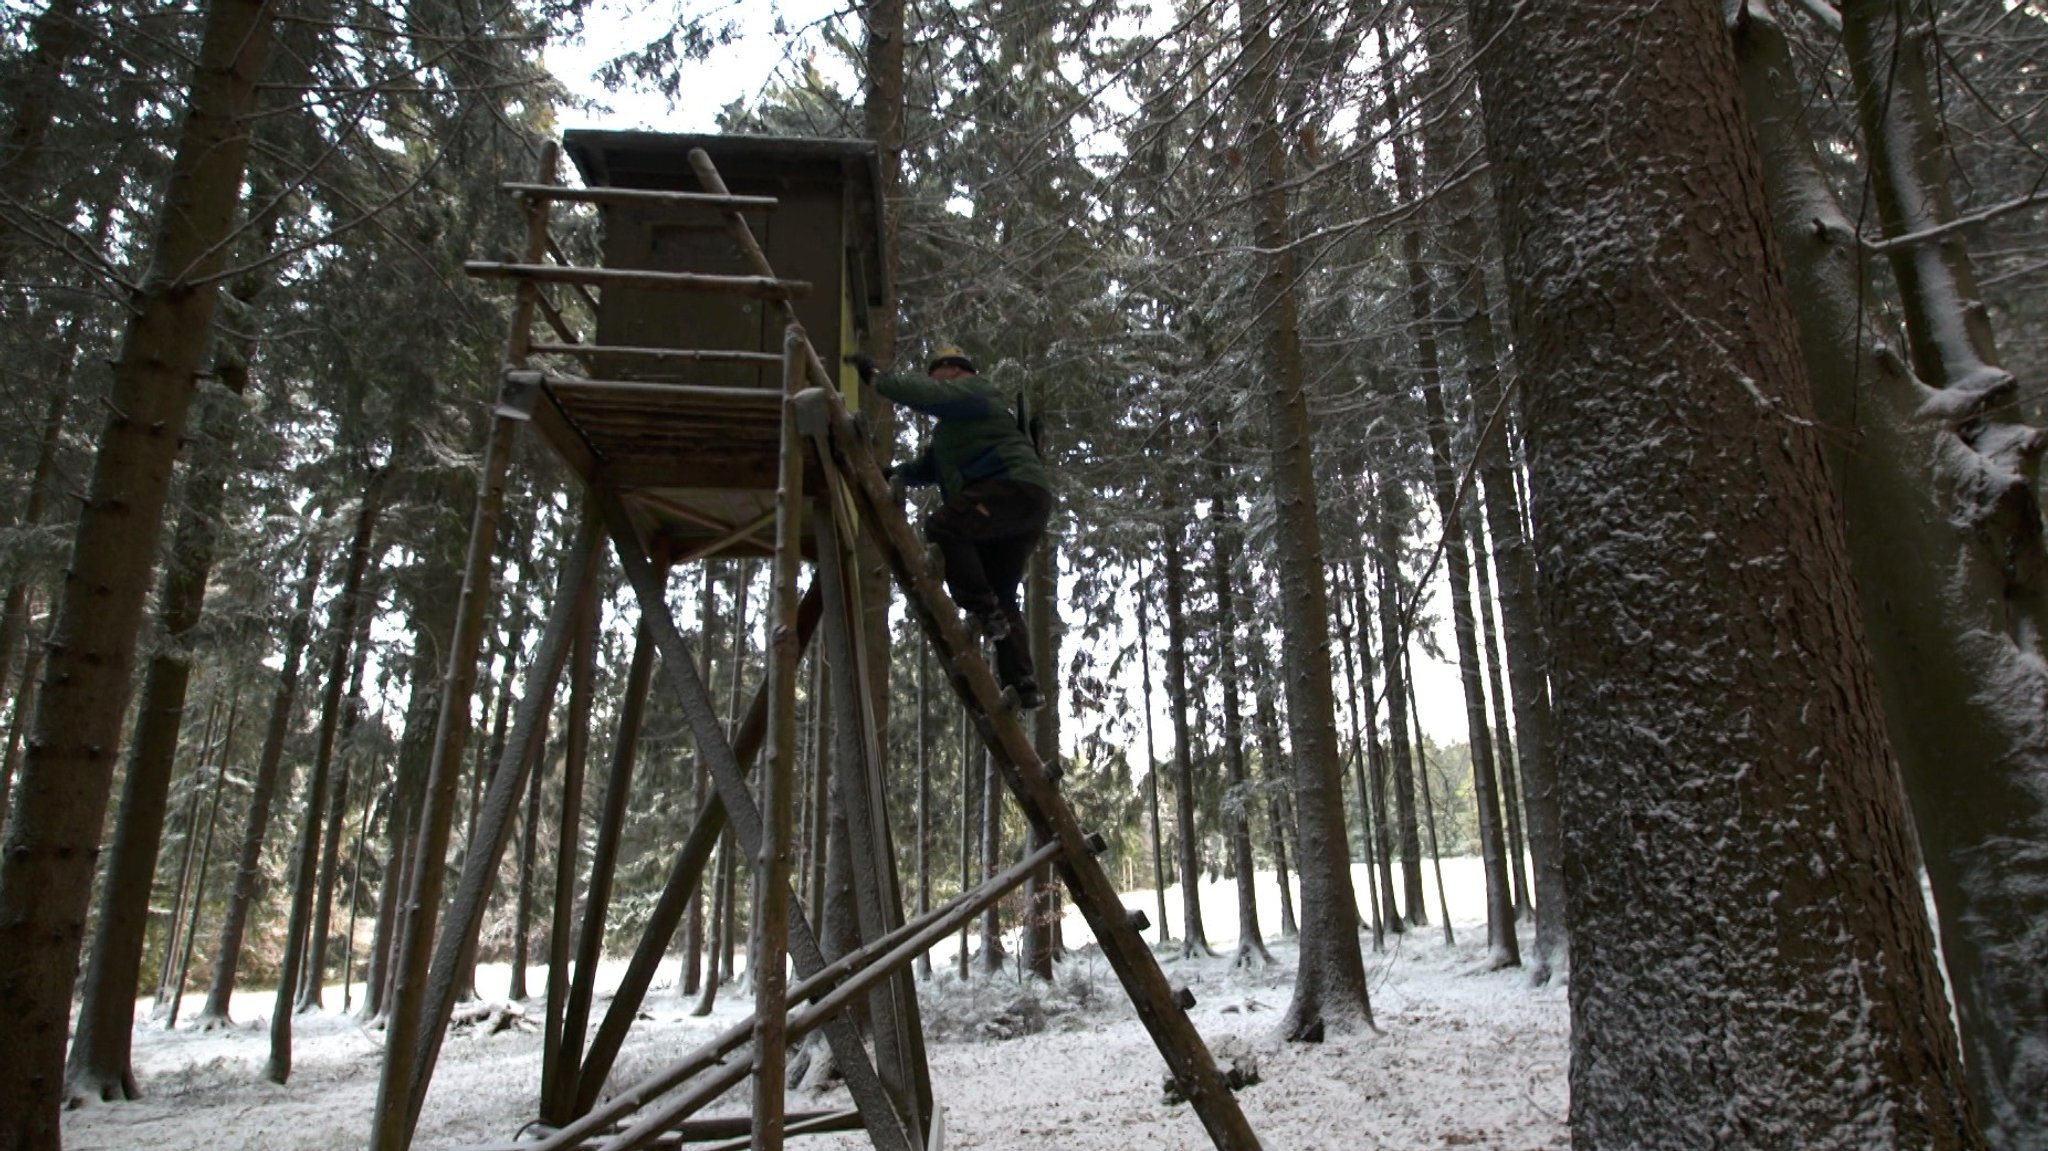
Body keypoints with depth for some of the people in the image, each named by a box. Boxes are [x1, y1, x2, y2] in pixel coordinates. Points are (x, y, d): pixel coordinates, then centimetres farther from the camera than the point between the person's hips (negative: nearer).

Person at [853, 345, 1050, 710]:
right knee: (999, 595, 9)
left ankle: (984, 611, -23)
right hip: (1023, 510, 10)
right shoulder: (954, 422, 34)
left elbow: (927, 395, -13)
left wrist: (875, 377, -7)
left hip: (1017, 487, -10)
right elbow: (927, 466, 30)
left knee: (942, 525, -23)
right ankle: (1023, 684, 6)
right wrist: (892, 474, 16)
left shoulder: (973, 389, 5)